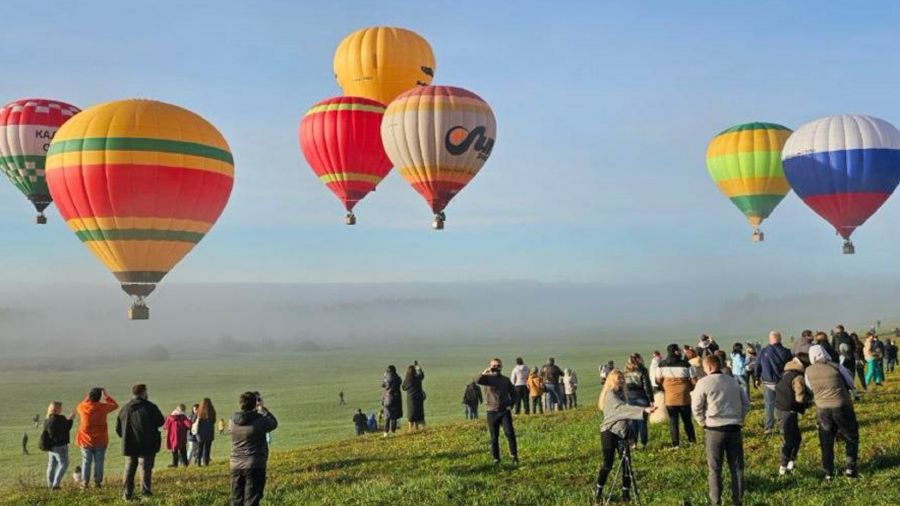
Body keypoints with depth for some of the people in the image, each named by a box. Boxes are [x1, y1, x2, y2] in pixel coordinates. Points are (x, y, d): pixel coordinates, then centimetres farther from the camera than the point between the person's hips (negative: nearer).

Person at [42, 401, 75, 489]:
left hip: (50, 446, 8)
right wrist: (70, 420, -2)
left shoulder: (47, 419, 7)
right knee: (63, 464, -1)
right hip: (60, 446, -8)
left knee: (52, 465, 14)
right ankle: (56, 484, -8)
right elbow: (66, 429, -14)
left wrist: (67, 420, 14)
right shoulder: (60, 419, -19)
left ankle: (50, 485, 18)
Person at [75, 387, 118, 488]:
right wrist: (106, 395, 11)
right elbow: (115, 405, 8)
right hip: (100, 441, -1)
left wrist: (87, 397, 23)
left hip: (86, 441, 1)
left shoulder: (82, 407, -7)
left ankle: (85, 482, 8)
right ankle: (97, 481, 2)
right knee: (98, 462, 4)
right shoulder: (102, 407, -11)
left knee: (86, 461, 9)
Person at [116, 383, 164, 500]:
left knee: (129, 469, 12)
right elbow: (161, 422, -2)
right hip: (147, 445, -4)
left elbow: (118, 428, 7)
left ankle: (127, 494, 12)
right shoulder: (150, 407, -10)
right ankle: (145, 493, -3)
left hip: (129, 445, 4)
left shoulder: (125, 408, 4)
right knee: (146, 468, 2)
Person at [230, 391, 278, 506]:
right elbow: (274, 424, 5)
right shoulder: (260, 420, -14)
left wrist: (257, 409, 15)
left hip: (236, 465, 5)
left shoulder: (233, 421, -1)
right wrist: (262, 408, 12)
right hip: (255, 466, -4)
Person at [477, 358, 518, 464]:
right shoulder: (487, 378, 1)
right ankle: (496, 459, 12)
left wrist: (511, 404, 5)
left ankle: (514, 456, -6)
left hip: (505, 411, 1)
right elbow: (478, 381, -21)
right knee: (494, 437, 4)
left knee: (510, 433, -12)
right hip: (492, 412, -1)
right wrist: (485, 372, -32)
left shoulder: (506, 380, 9)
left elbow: (513, 393, 17)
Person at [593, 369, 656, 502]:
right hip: (609, 432, -7)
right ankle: (598, 491, 16)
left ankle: (626, 493, 9)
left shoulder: (620, 394, 12)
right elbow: (622, 408, -30)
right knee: (607, 464, -2)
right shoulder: (610, 395, -15)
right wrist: (643, 411, -39)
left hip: (622, 432, 7)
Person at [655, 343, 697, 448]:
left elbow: (658, 381, 3)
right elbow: (694, 381, -5)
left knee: (673, 421, 7)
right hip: (684, 397, -1)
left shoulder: (662, 365, -2)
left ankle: (675, 444, 6)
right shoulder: (685, 364, -8)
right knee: (687, 420, 13)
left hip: (669, 398, 1)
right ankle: (692, 441, 18)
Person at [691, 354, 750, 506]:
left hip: (715, 429, -4)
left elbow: (696, 407, -5)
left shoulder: (704, 382, -6)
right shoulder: (734, 381, 11)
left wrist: (703, 423, 9)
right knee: (737, 466, 10)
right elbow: (746, 404, 14)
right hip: (734, 428, 4)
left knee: (714, 468, 6)